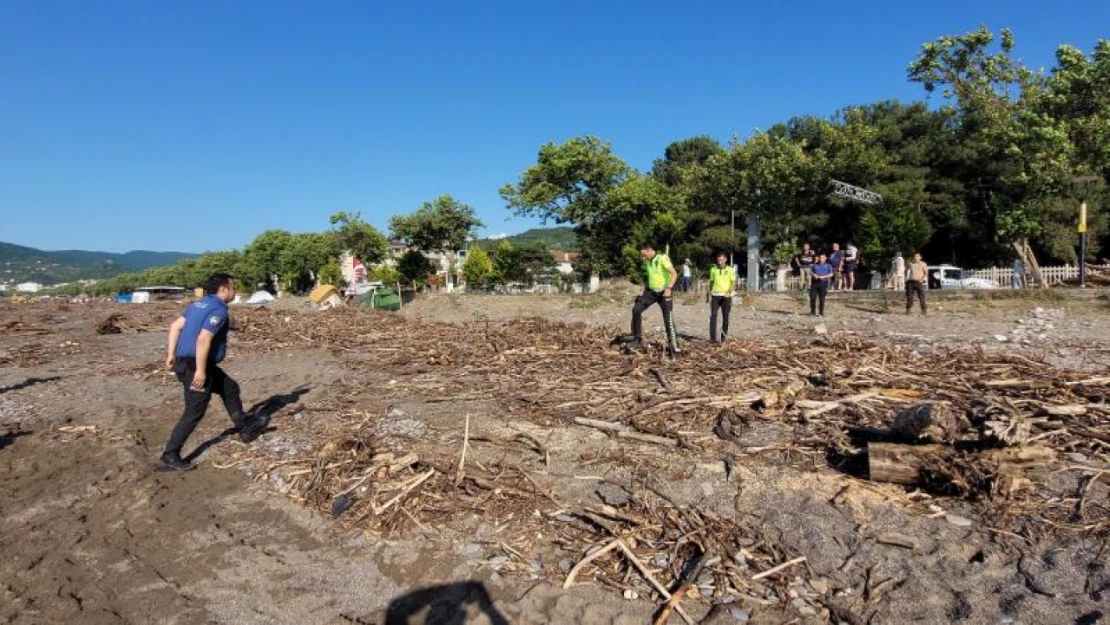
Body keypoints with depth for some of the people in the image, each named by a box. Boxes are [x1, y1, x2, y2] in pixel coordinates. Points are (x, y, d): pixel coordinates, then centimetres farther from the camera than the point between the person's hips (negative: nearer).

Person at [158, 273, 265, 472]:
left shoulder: (199, 304, 12)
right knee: (194, 412, -1)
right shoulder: (219, 310, -17)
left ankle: (245, 427, 32)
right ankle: (169, 457, 4)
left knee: (230, 388, 21)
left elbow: (175, 326, 12)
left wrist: (171, 354, 13)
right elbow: (203, 340, -26)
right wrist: (200, 370, -24)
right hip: (195, 365, -10)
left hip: (186, 360, 10)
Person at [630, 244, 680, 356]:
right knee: (636, 310, -9)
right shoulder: (647, 261, 6)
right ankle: (637, 338, 3)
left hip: (664, 293, -6)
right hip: (651, 291, 6)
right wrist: (645, 289, 18)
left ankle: (674, 347, 3)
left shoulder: (662, 259, -16)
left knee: (669, 320, -6)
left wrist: (669, 288, -32)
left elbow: (674, 274, -22)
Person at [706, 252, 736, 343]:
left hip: (726, 296, -1)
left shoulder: (730, 270, 2)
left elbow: (733, 283, -4)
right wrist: (709, 293, 17)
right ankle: (712, 337, -12)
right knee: (713, 315, -10)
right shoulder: (713, 269, 9)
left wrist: (730, 291, -21)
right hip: (715, 295, 1)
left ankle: (723, 337, 11)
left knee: (725, 317, 3)